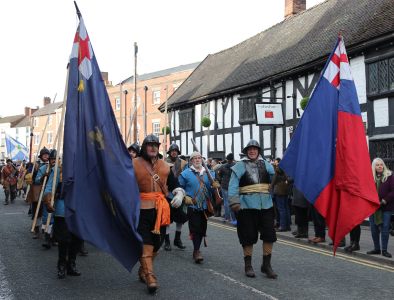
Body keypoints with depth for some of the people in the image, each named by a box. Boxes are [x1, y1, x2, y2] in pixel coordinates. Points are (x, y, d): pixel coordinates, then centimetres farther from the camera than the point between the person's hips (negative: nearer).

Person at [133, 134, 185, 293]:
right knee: (145, 244, -9)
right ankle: (150, 277, -7)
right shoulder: (134, 164, -1)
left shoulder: (164, 166, 12)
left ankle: (143, 271, 31)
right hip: (141, 211, -5)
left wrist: (179, 194, -4)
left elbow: (175, 185, 16)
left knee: (156, 243, 12)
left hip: (160, 211, 5)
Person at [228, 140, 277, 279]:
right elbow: (233, 186, -6)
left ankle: (266, 265, 18)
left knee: (269, 235, 4)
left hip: (265, 205, 3)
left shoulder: (265, 164, 11)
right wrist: (234, 202, -15)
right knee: (248, 236, 5)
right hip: (247, 206, -3)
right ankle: (248, 265, 20)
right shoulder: (240, 166, 0)